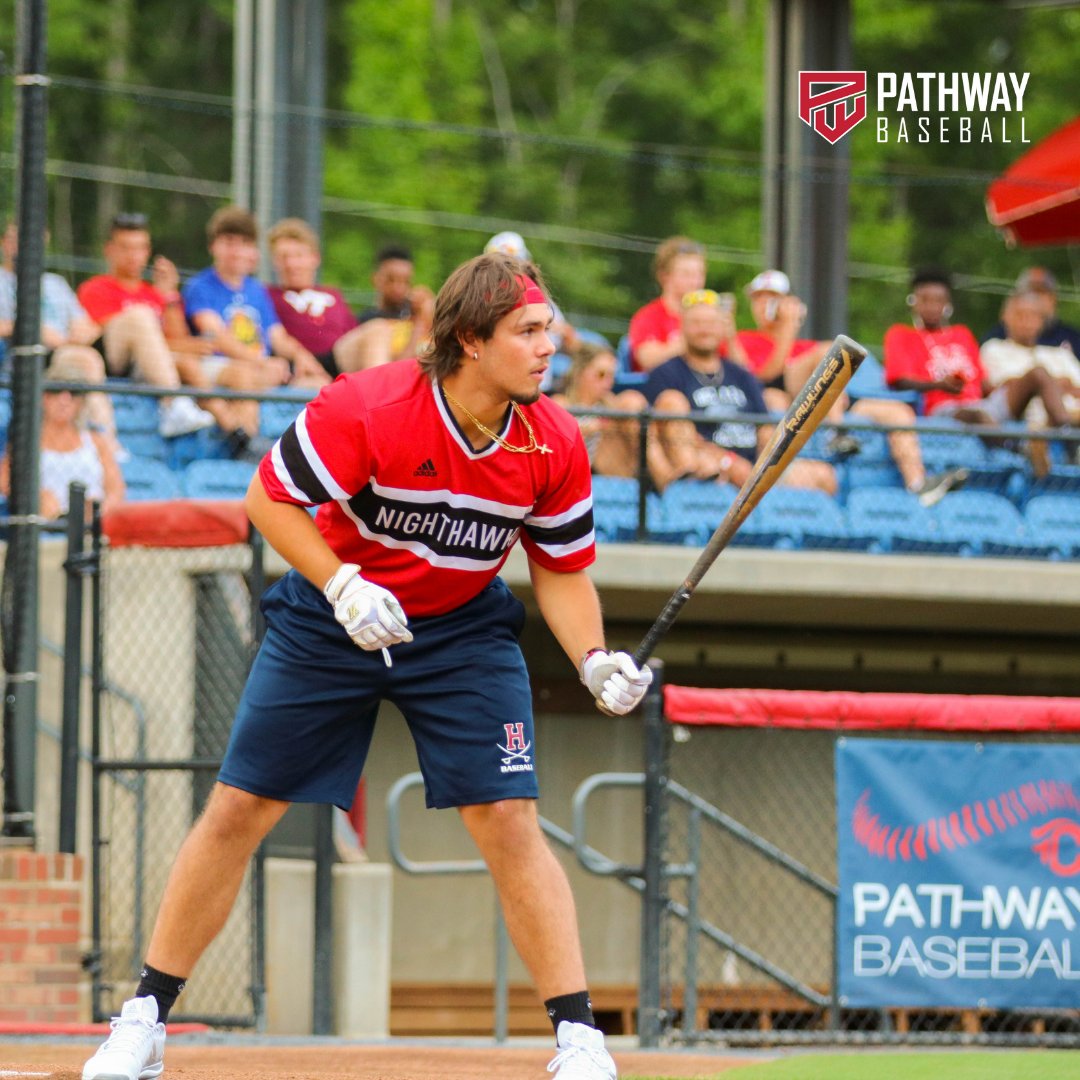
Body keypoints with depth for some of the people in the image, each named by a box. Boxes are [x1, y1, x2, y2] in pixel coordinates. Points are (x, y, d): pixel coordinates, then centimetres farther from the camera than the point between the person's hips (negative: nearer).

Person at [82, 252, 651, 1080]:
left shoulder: (555, 444, -14)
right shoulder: (366, 410, -26)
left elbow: (562, 569, -2)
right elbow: (270, 499, -16)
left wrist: (595, 661, -18)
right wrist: (340, 586, -28)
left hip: (463, 631, 1)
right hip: (328, 624, -1)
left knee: (509, 823, -12)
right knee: (239, 811, 0)